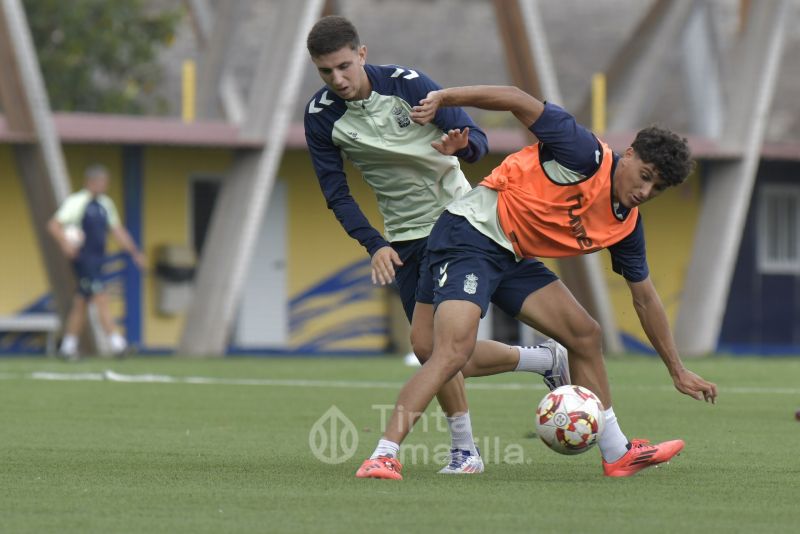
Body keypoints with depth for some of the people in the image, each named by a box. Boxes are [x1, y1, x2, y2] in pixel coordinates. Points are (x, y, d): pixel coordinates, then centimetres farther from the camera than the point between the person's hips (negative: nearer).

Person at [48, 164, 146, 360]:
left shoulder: (105, 204, 14)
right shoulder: (76, 202, -9)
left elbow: (118, 231, 20)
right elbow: (54, 225, -13)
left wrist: (135, 252, 14)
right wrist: (66, 244, -28)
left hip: (97, 259, 8)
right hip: (83, 258, -8)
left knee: (81, 303, 11)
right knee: (101, 298, -14)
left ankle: (68, 346, 18)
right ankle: (116, 343, -17)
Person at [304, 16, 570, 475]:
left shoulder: (406, 84, -16)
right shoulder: (320, 117, -6)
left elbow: (477, 140, -12)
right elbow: (337, 194, -2)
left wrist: (460, 146, -36)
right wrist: (375, 246, -15)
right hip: (402, 236, 5)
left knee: (428, 343, -15)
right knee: (443, 350, 2)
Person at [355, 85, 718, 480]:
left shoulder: (625, 225, 6)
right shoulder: (587, 157, -18)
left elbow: (645, 300, 17)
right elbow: (519, 101, -19)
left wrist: (677, 370, 20)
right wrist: (442, 98, -28)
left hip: (513, 257, 9)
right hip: (471, 235, -9)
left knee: (586, 335, 10)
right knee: (453, 353, -25)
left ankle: (617, 453, 22)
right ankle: (383, 457, -29)